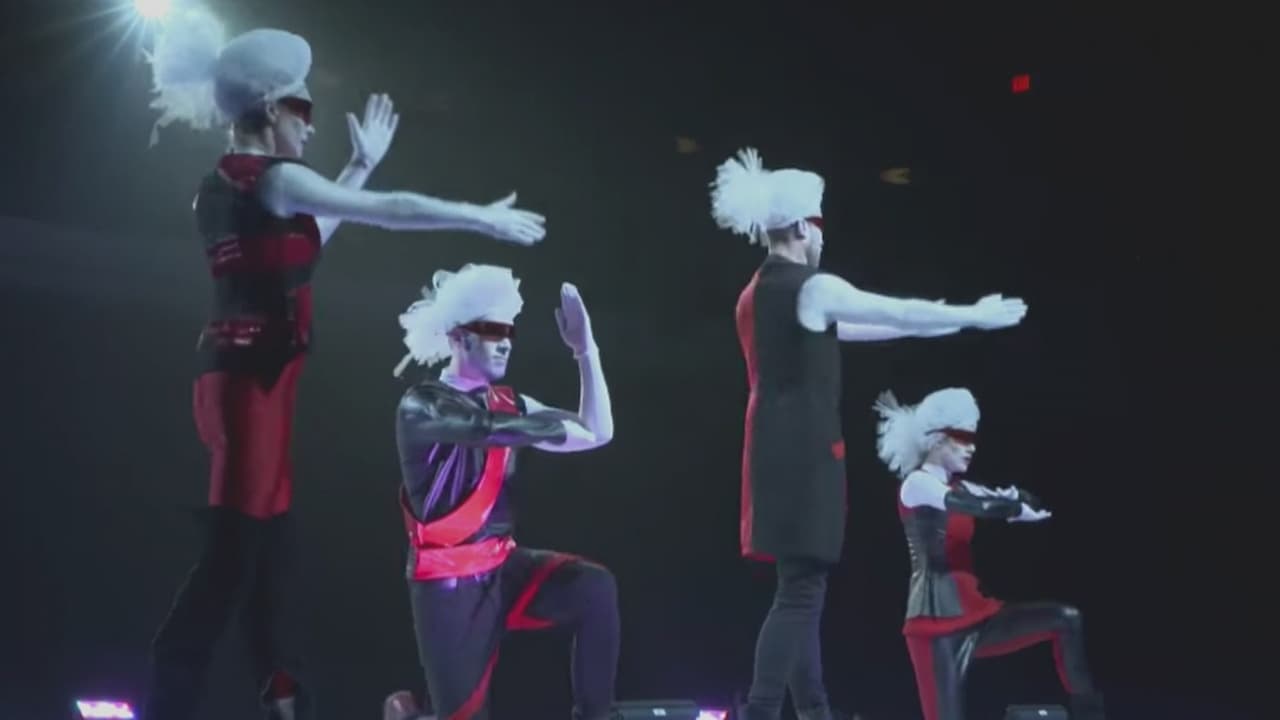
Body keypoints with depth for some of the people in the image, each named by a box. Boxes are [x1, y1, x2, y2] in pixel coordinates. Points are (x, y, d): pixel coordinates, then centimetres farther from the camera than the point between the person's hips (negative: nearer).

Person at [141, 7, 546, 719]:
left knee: (272, 547, 10)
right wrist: (485, 216, -3)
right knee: (234, 552, -8)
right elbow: (391, 211, -11)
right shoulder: (270, 177, -10)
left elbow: (304, 238, 29)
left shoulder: (224, 184, 16)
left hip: (239, 374, 10)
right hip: (255, 379, -10)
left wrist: (363, 165, 31)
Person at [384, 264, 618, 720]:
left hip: (503, 568, 5)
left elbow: (597, 434, 2)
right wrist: (563, 426, -16)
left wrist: (586, 350, -6)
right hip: (449, 584, -5)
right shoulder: (421, 407, -11)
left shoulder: (506, 403, 7)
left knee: (595, 588, -24)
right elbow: (493, 429, -30)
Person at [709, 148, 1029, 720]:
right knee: (801, 590, -9)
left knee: (801, 588, 14)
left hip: (774, 443, 9)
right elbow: (900, 312, -6)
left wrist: (947, 324, 29)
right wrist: (975, 316, 8)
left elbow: (839, 329, 24)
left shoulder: (757, 292, 16)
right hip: (805, 448, -9)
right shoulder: (814, 288, -12)